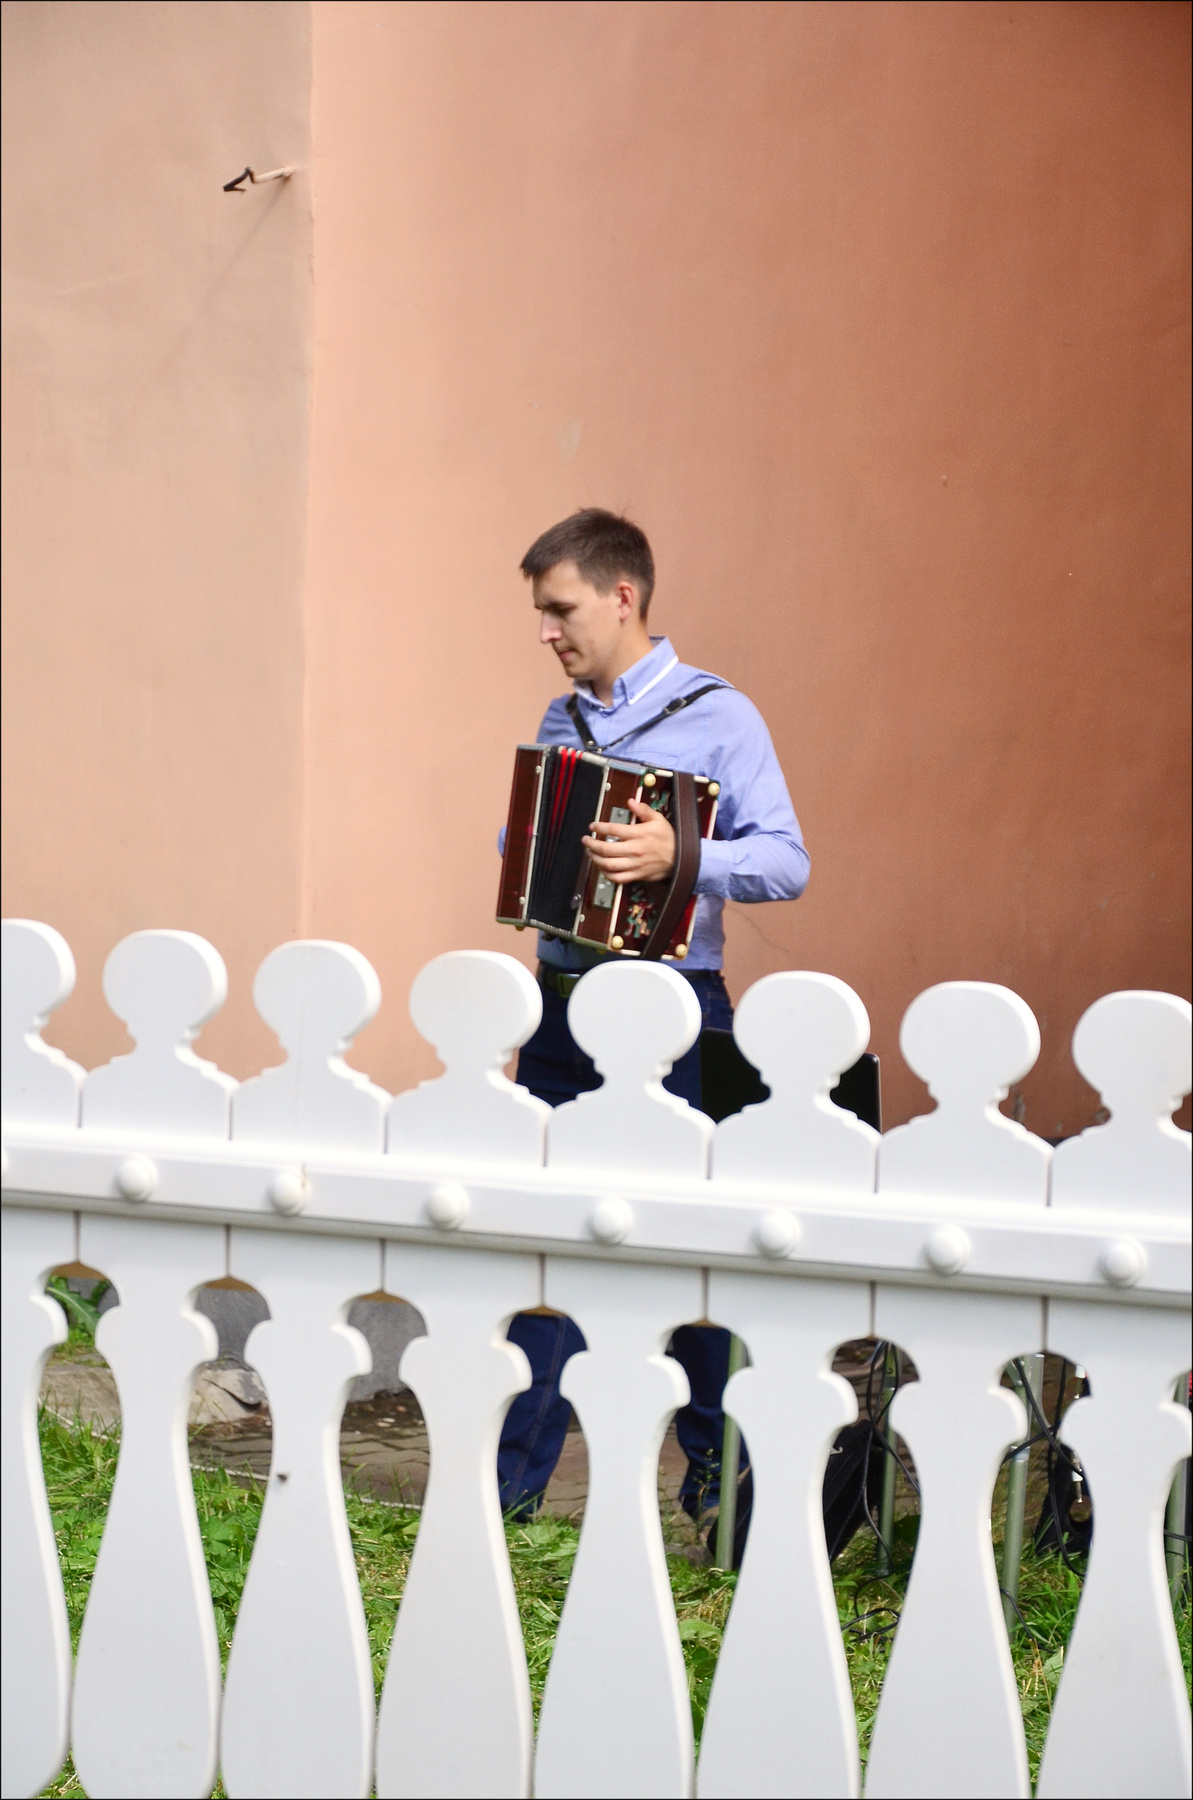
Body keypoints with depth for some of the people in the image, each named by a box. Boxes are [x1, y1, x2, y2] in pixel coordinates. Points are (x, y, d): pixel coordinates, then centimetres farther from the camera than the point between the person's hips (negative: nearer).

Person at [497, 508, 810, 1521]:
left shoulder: (716, 716, -5)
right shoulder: (561, 723, 14)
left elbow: (786, 862, -12)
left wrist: (679, 855, -27)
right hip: (563, 1003, 5)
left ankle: (720, 1476, 17)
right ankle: (514, 1480, 10)